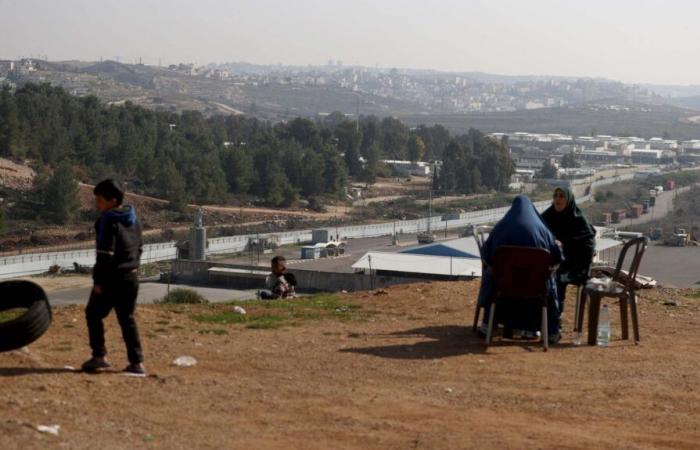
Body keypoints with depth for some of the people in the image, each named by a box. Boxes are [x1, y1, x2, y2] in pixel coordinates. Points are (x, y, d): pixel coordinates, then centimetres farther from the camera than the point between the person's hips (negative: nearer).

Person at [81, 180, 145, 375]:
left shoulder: (108, 221, -15)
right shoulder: (134, 220, 11)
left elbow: (105, 254, -19)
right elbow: (139, 248, 17)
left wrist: (98, 281, -16)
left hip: (112, 278, -7)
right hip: (131, 276, 7)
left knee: (94, 314, 8)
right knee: (127, 318, 13)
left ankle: (99, 356, 2)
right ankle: (137, 362, 7)